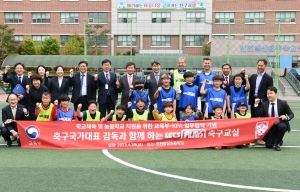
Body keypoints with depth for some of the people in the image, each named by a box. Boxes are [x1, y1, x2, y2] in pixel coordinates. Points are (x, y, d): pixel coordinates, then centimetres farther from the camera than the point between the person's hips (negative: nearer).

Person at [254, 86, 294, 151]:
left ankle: (278, 143, -11)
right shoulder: (264, 104, 0)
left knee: (282, 126, -38)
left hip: (280, 124, -1)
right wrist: (256, 105, -14)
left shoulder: (283, 103, -5)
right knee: (269, 145, -11)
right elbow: (258, 116, -5)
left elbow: (291, 114, -3)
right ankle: (276, 140, 27)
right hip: (270, 127, 1)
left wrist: (287, 117, -26)